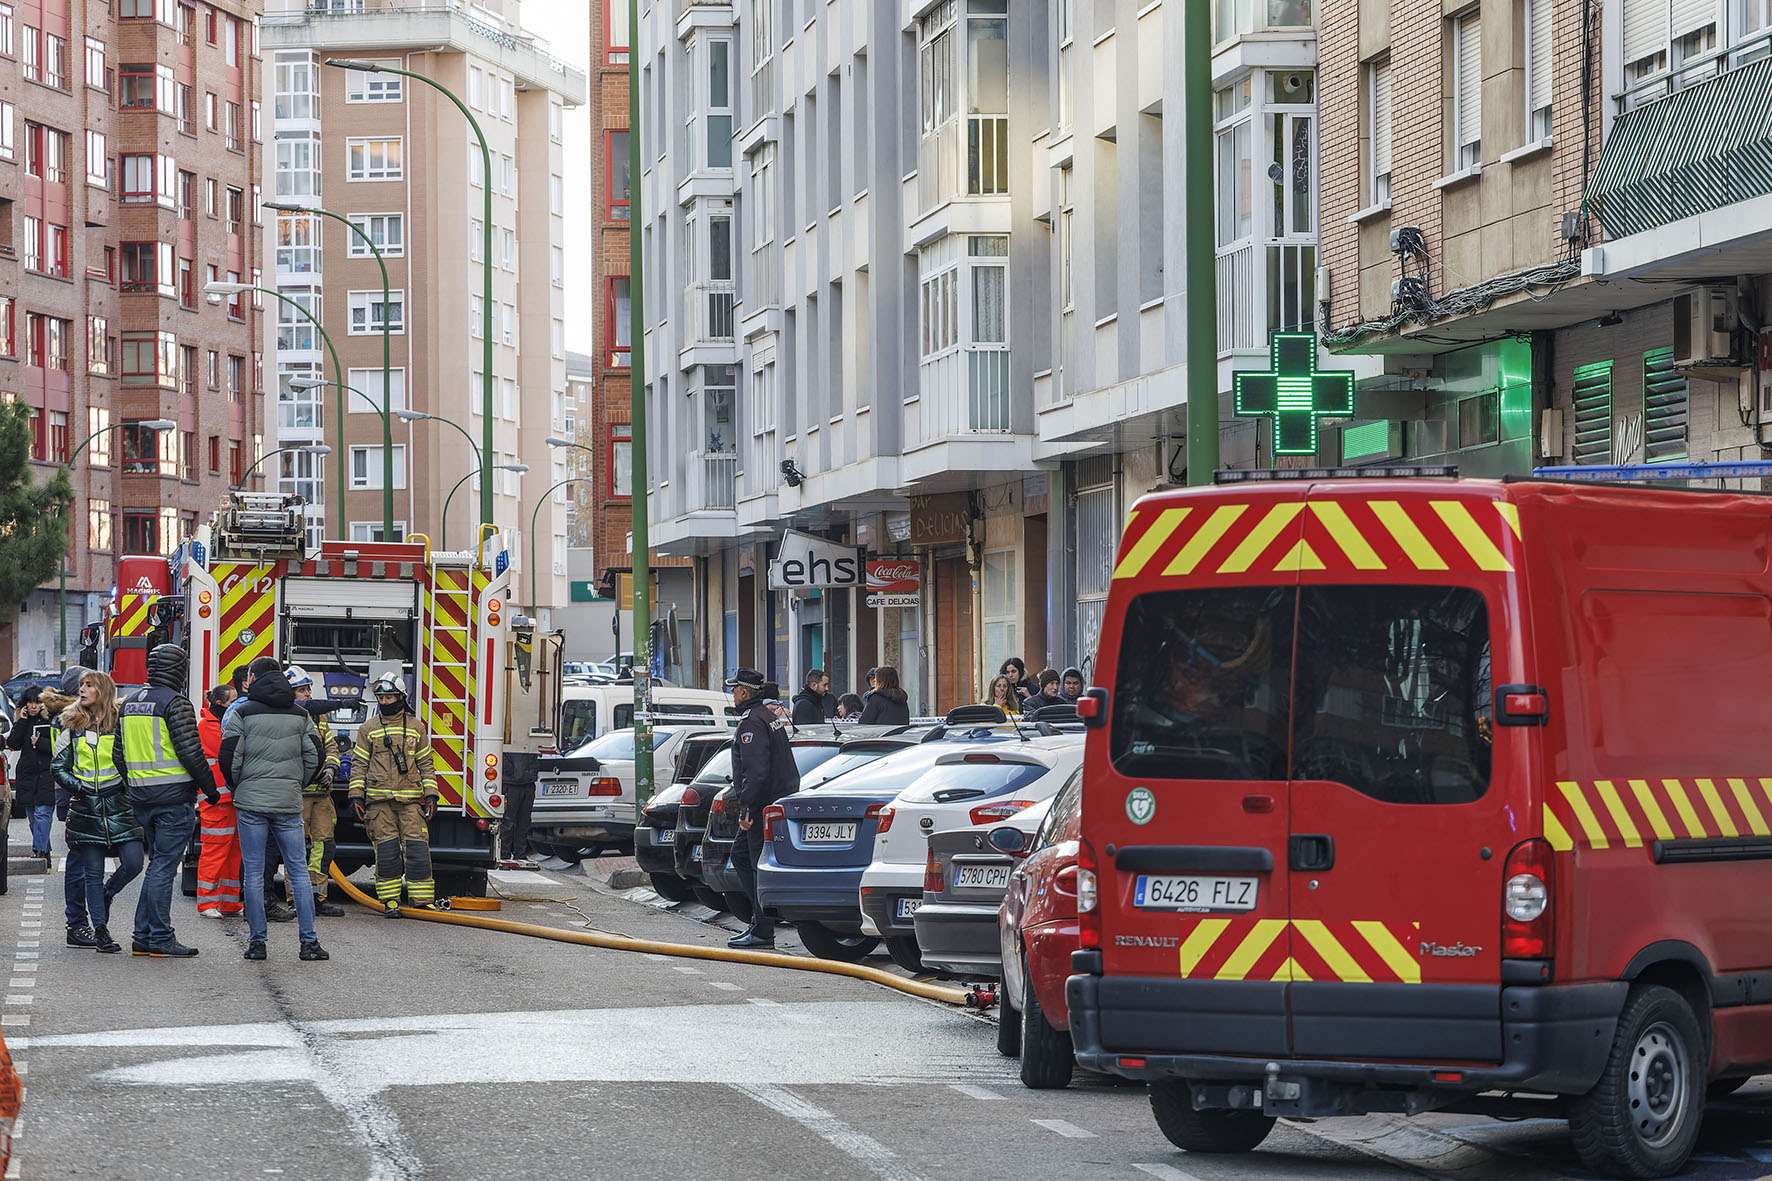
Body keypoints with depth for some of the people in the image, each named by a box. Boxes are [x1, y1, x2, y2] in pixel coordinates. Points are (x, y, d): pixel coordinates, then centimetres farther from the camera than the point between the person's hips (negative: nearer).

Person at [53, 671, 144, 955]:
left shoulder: (119, 723, 4)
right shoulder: (72, 725, 8)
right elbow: (59, 767, 7)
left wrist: (125, 785, -5)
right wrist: (78, 787, -6)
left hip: (117, 804, 0)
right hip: (86, 808, 0)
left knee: (133, 862, -11)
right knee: (93, 873, 0)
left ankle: (105, 896, 18)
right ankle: (100, 931, 6)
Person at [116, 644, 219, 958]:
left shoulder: (130, 705, 13)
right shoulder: (175, 703, -11)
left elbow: (120, 754, 17)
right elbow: (190, 752, -16)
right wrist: (210, 788, -6)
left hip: (142, 799, 7)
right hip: (173, 798, -7)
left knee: (157, 864, 16)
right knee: (163, 867, -6)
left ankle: (143, 936, 14)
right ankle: (160, 939, -6)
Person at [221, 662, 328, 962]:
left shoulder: (243, 714, -2)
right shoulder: (300, 715, 7)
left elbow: (229, 757, -6)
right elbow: (315, 757, 5)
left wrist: (238, 787, 12)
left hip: (251, 802, -2)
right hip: (289, 804, 2)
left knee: (253, 873, 3)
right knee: (299, 871, 6)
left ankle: (257, 941, 1)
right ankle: (309, 942, 1)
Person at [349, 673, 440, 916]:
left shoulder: (416, 727, 11)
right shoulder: (368, 729, 9)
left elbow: (425, 764, 13)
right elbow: (359, 764, 8)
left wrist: (430, 795, 5)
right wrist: (356, 796, 0)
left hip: (411, 799, 0)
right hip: (379, 801, 0)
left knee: (417, 848, -6)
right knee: (386, 851, -1)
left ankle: (423, 900, -2)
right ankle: (390, 901, 6)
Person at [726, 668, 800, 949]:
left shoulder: (752, 723, -16)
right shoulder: (773, 713, 17)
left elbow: (756, 771, -24)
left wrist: (746, 807, -23)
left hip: (764, 806, -11)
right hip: (782, 796, 11)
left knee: (761, 865, -7)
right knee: (740, 855, 18)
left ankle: (762, 932, -4)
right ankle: (760, 919, 18)